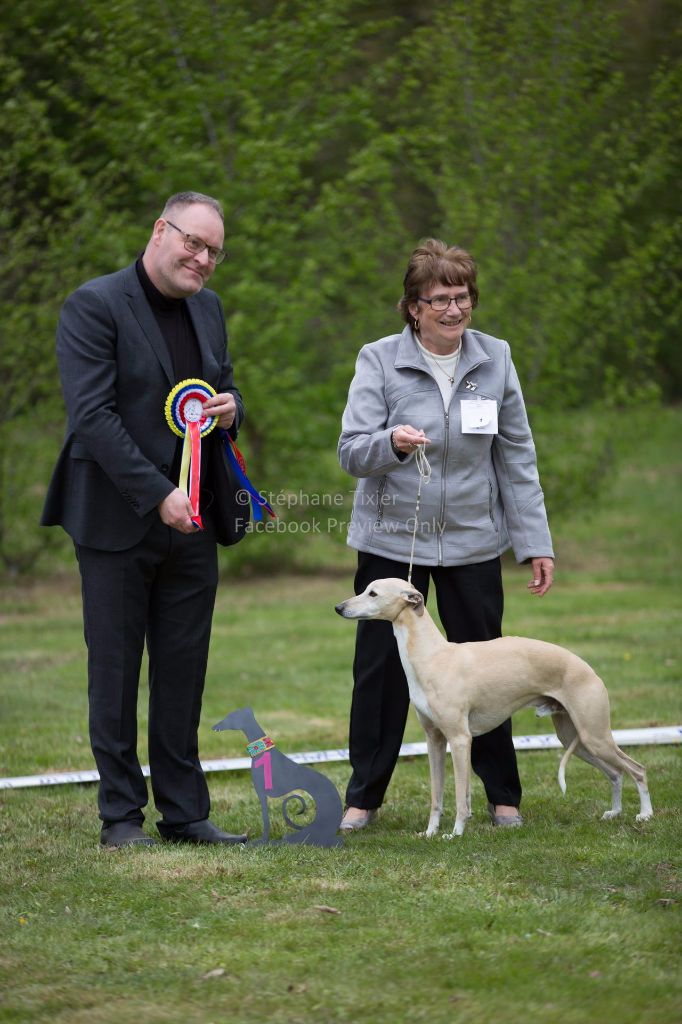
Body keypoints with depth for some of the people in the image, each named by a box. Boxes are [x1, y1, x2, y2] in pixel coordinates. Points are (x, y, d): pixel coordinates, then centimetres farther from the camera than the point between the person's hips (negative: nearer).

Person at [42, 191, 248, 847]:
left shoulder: (208, 309, 12)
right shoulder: (94, 306, -10)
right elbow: (91, 415, -17)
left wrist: (231, 407, -1)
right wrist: (158, 495, -21)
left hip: (192, 522, 6)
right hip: (117, 522, -6)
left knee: (184, 671, 8)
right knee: (114, 670, 2)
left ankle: (184, 812, 16)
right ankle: (121, 814, 11)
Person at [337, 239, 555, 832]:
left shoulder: (494, 360, 2)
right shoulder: (379, 360, -5)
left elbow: (518, 458, 6)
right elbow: (351, 453, -10)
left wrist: (536, 543, 2)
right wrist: (391, 443, -32)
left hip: (472, 542, 2)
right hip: (391, 539, -2)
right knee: (381, 667, 2)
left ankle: (503, 795, 18)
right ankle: (364, 797, 14)